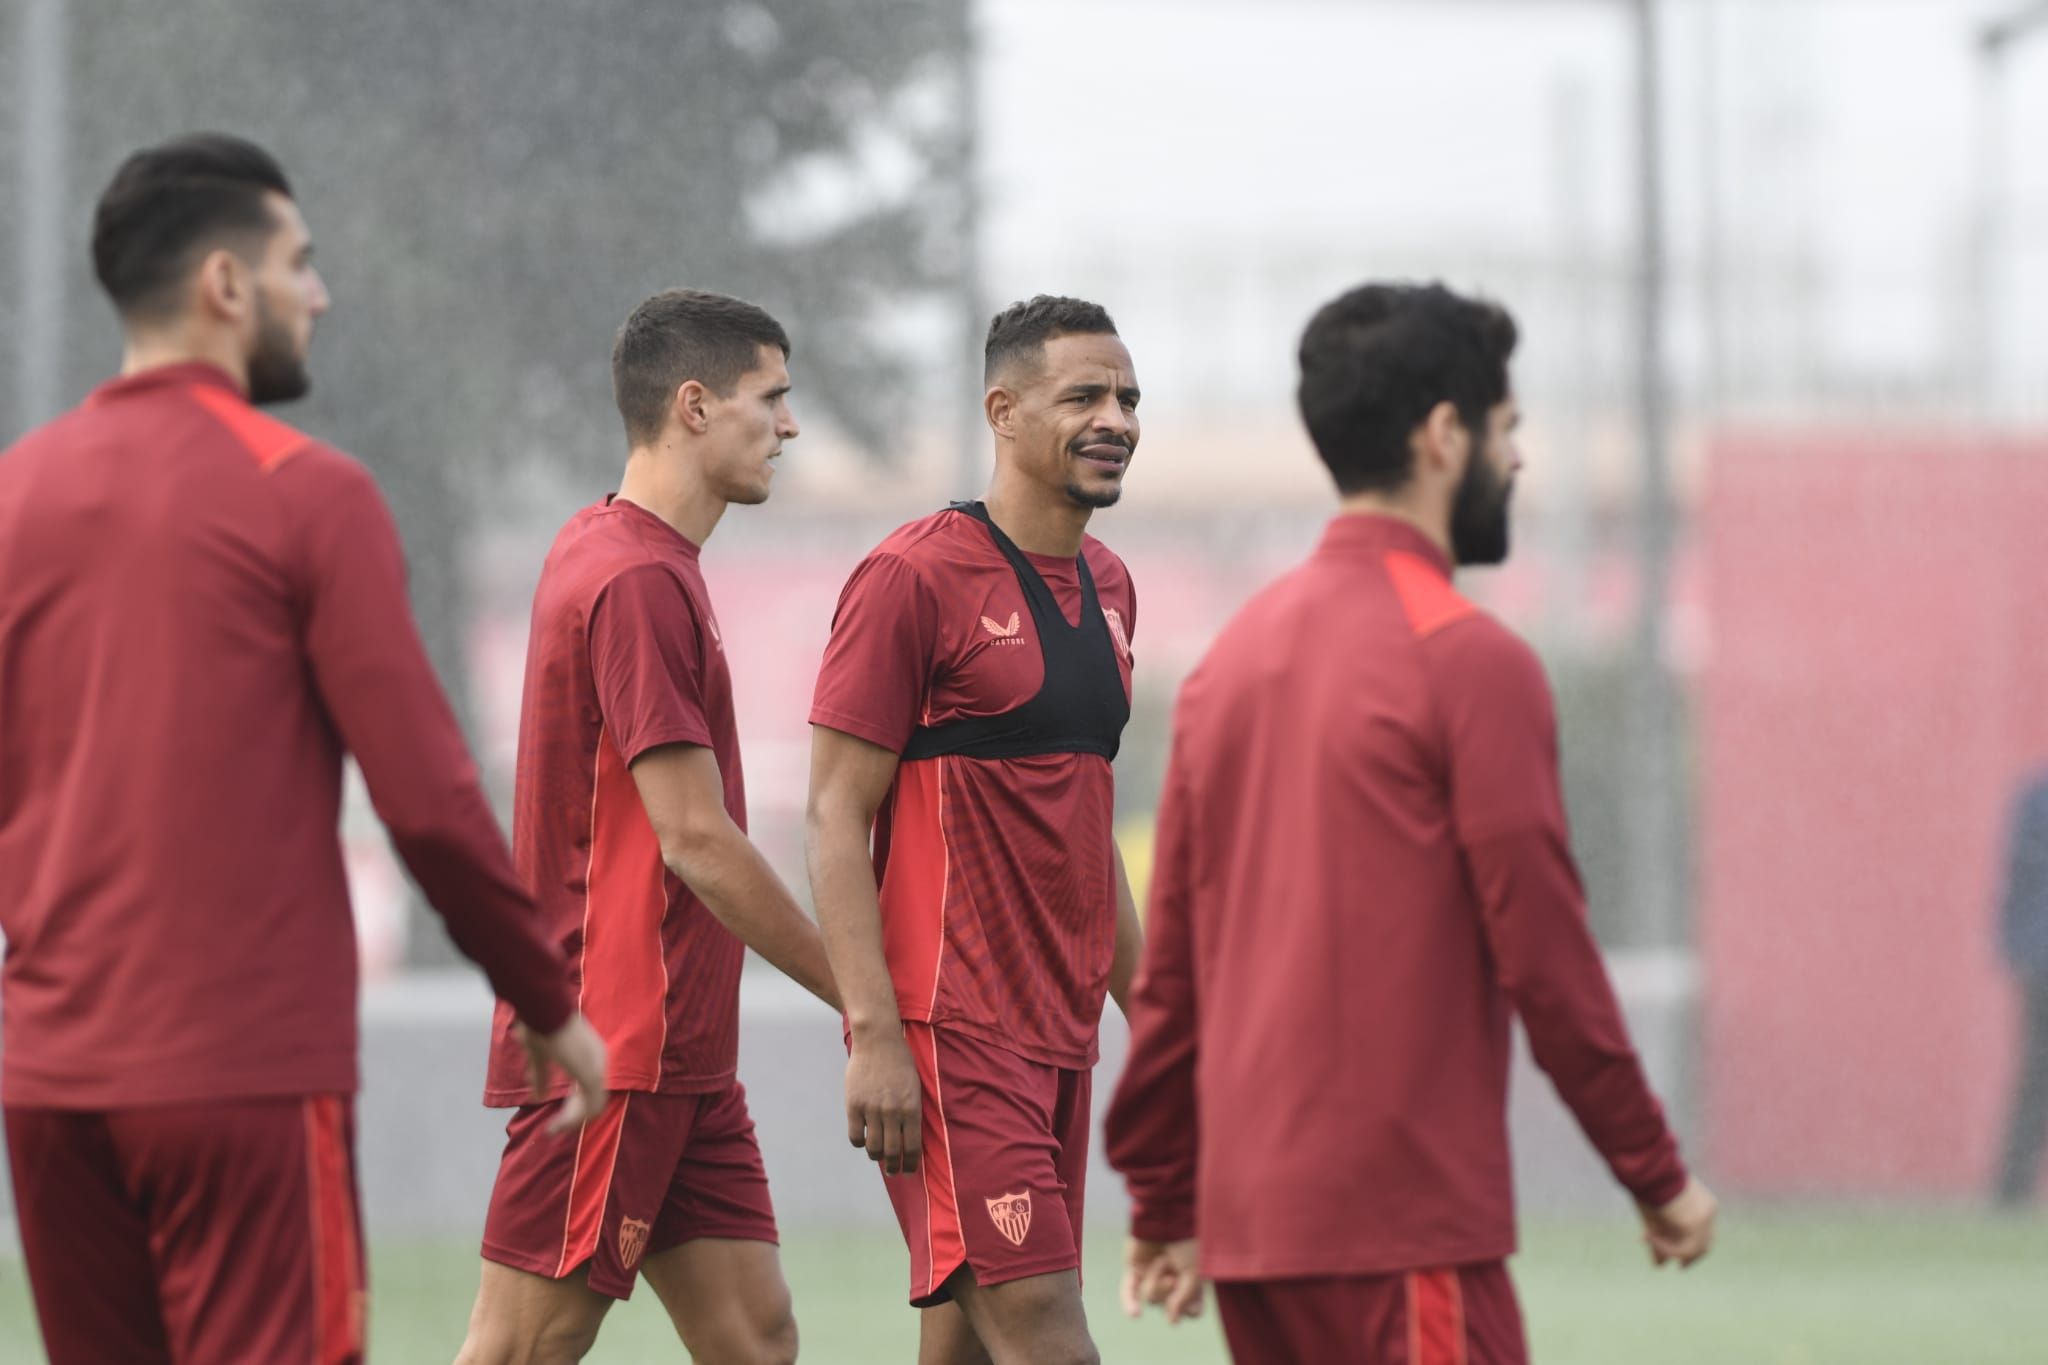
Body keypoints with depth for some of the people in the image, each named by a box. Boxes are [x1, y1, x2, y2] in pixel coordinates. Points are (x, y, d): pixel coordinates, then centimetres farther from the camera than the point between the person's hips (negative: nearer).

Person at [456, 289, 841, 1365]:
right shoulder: (640, 581, -15)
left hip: (682, 1054, 10)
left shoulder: (598, 552, 16)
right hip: (614, 1045, -10)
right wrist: (857, 997, -11)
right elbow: (696, 841, -17)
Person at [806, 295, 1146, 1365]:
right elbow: (835, 816, -12)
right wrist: (873, 1033, -19)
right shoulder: (914, 578, -9)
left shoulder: (1104, 585, 15)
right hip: (951, 1028, -8)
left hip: (1059, 1029, 8)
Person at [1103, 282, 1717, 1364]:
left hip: (1249, 1225, 8)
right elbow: (1545, 957, -10)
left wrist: (1165, 1203, 21)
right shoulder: (1471, 663, -9)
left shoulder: (1234, 657, 13)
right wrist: (1658, 1179, -1)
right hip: (1406, 1223, -8)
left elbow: (1170, 965, 15)